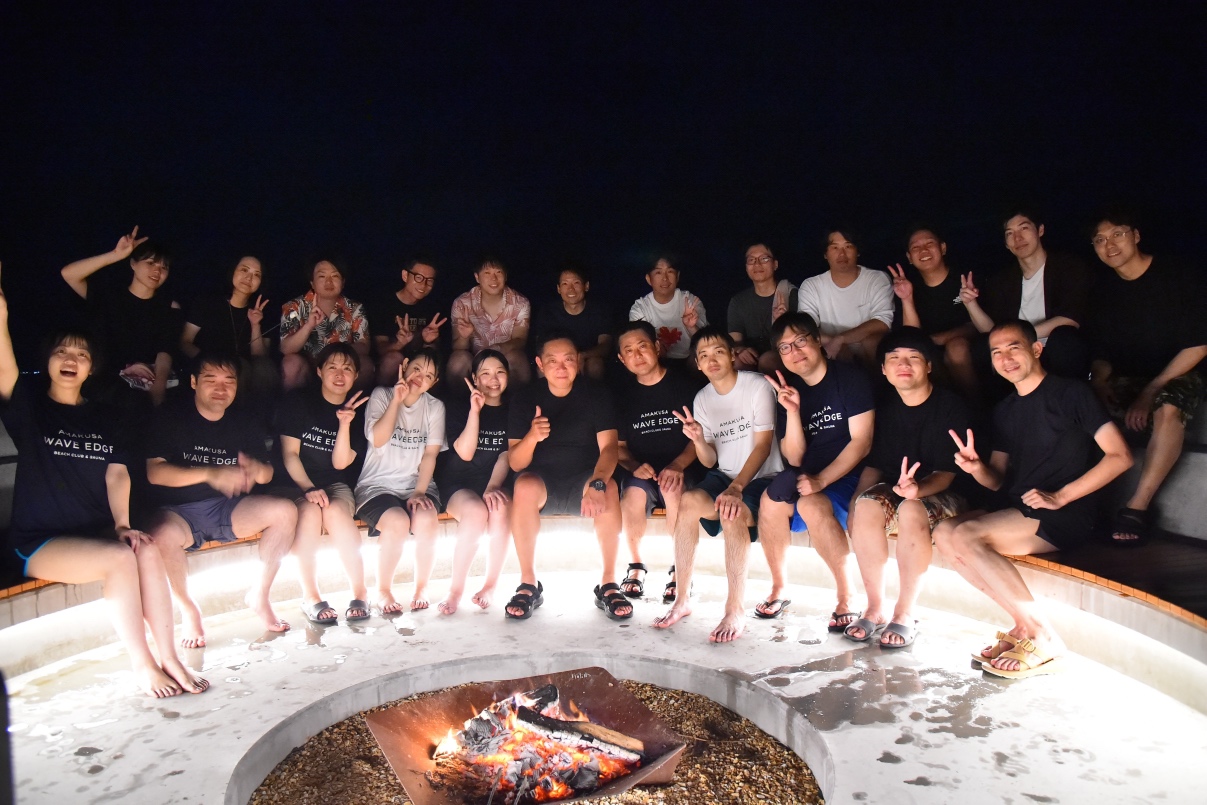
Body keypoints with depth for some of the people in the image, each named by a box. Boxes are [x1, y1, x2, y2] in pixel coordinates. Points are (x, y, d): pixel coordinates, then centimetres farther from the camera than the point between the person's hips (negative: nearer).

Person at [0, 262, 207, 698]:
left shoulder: (101, 417, 13)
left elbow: (117, 472, 3)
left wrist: (122, 524, -11)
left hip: (96, 532, 3)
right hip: (39, 542, -3)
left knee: (147, 550, -27)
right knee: (120, 559, -29)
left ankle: (169, 658, -22)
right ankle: (142, 666, -19)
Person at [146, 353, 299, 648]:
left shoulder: (245, 424, 8)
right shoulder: (169, 419, -5)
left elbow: (267, 474, 8)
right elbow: (154, 472, -16)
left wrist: (257, 469, -18)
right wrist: (210, 474, -29)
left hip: (228, 509, 4)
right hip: (178, 512, -4)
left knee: (285, 511, -19)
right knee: (163, 535, -37)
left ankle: (260, 594, -2)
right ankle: (189, 610, -10)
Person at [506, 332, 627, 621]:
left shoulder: (596, 396, -4)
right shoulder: (525, 400, -3)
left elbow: (608, 447, -16)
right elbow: (515, 463, -8)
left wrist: (597, 483, -37)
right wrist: (532, 437, -31)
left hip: (583, 480, 0)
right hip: (542, 481, 0)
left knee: (609, 487, -32)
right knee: (524, 486, -34)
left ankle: (608, 584, -21)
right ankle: (528, 585, -22)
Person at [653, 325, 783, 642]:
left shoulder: (757, 386, -10)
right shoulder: (702, 399, 6)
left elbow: (763, 445, -15)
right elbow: (710, 461, 6)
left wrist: (735, 488, -25)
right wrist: (699, 440, -17)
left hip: (761, 478, -4)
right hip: (725, 476, 5)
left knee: (731, 513, -34)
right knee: (689, 501, -26)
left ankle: (735, 611, -23)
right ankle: (682, 600, -16)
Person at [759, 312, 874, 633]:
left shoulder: (850, 378, -6)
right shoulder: (789, 390, 6)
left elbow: (861, 442, -13)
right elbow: (794, 459, -1)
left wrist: (820, 480, -22)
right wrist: (793, 411, -15)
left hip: (850, 477, -4)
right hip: (809, 479, 5)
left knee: (812, 504, -32)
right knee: (772, 500, -23)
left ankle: (847, 599, -17)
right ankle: (778, 590, -2)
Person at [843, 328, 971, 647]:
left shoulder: (950, 405, -8)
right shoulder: (884, 407, 6)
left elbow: (948, 472, -15)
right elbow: (873, 465, 7)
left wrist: (918, 488, -36)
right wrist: (855, 506, -11)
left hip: (942, 495, -4)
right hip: (893, 490, 4)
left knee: (912, 510, -37)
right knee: (867, 505, -29)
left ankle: (905, 613, -21)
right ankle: (875, 609, -17)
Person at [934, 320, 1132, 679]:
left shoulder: (1071, 393, -2)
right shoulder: (1005, 410, 18)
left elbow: (1120, 456, -10)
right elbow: (998, 480, 17)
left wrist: (1059, 496, -17)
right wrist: (977, 468, -8)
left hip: (1066, 517, -7)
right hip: (1017, 513, 7)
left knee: (966, 535, -26)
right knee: (944, 532, -16)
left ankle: (1043, 637, -16)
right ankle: (1023, 624, -12)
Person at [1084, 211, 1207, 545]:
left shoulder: (1179, 276, -9)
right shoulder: (1103, 288, 4)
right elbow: (1101, 351, 7)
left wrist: (1151, 391, -21)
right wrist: (1099, 385, -14)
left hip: (1179, 375, -4)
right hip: (1128, 379, 5)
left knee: (1167, 408, -37)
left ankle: (1138, 506, -34)